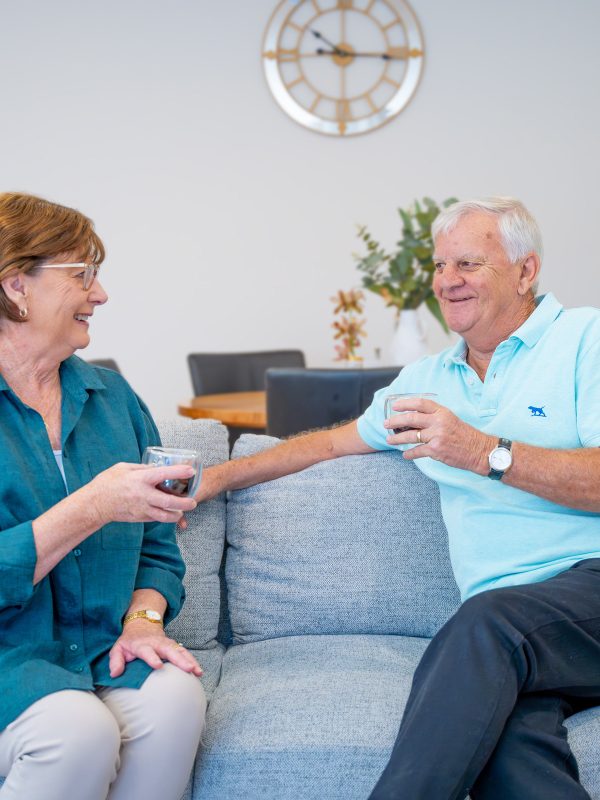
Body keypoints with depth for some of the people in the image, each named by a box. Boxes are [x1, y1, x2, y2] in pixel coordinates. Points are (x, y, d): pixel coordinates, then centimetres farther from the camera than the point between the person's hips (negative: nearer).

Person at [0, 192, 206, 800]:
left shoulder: (111, 396, 11)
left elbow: (157, 548, 14)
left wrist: (143, 618, -6)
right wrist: (94, 507, -23)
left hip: (101, 653, 4)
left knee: (175, 697, -25)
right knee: (79, 727, -31)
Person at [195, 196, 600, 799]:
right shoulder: (428, 377, 24)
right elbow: (338, 441, 32)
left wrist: (485, 452, -17)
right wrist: (215, 478, 27)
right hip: (507, 630, 4)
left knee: (489, 621, -37)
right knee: (507, 729, -34)